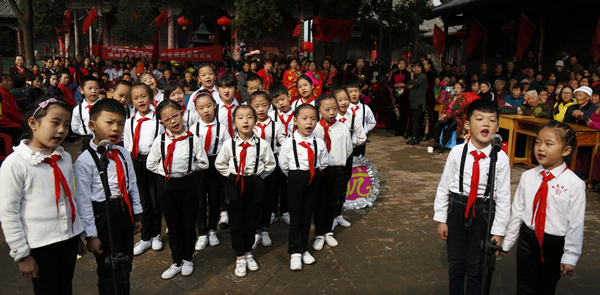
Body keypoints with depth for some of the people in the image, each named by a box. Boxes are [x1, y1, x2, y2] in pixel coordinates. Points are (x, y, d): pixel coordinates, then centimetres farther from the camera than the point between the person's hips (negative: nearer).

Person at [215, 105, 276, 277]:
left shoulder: (262, 144, -8)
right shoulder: (229, 144, -8)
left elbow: (270, 164, 7)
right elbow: (219, 164, 8)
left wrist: (257, 176, 5)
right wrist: (231, 175, 5)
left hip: (254, 184, 1)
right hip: (235, 184, 0)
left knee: (251, 220, 12)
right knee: (236, 221, 6)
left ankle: (248, 253, 31)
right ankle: (240, 257, 20)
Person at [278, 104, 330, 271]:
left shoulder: (319, 143, -5)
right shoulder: (289, 143, -11)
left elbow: (324, 163, 10)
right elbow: (283, 165, 2)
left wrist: (312, 174, 11)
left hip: (313, 180, 2)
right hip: (295, 180, -2)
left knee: (307, 216, 12)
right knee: (295, 217, 3)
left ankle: (304, 249, 27)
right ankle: (295, 252, 16)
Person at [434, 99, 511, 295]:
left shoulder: (501, 158, -11)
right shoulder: (457, 152, -9)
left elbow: (503, 197, -6)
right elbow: (443, 186, -2)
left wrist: (498, 231, -4)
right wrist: (441, 219, 0)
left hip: (484, 213, -1)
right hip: (457, 209, 1)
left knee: (476, 265, 12)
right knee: (455, 263, 16)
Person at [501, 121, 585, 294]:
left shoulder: (575, 184, -14)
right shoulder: (528, 177, -3)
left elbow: (576, 223, -10)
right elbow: (517, 210, 3)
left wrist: (570, 257, -8)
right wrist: (508, 241, 9)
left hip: (555, 243, -2)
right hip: (527, 237, 3)